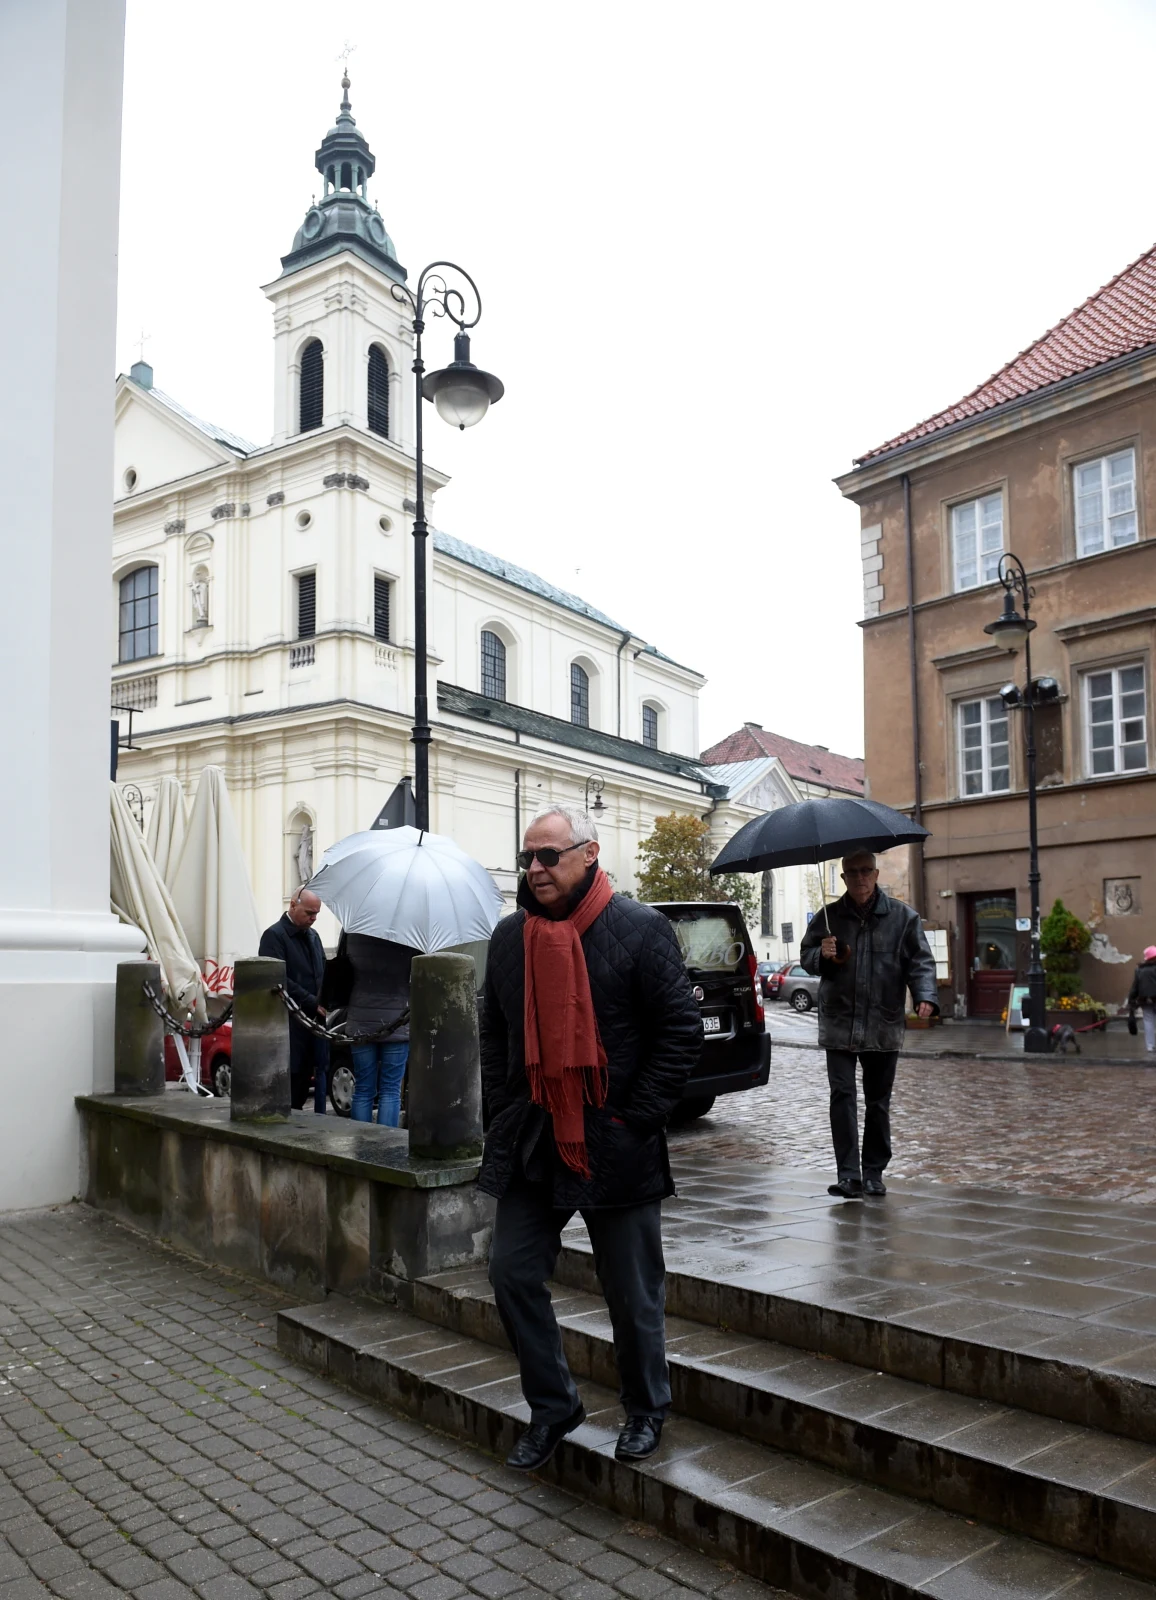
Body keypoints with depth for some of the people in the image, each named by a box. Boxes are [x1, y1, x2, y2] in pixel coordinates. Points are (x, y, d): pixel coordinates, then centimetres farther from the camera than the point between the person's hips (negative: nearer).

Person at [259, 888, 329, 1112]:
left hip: (314, 1018, 7)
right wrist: (312, 1002, -16)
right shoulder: (274, 935, -7)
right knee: (291, 1076, -6)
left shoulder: (312, 935, 17)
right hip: (290, 1021, -7)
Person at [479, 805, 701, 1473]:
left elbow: (682, 1031, -10)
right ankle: (553, 1408, 26)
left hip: (615, 1145, -5)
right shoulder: (511, 936, 6)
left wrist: (637, 1117, -13)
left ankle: (646, 1411, 31)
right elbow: (495, 1034, 15)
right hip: (531, 1143, 5)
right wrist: (505, 1113, 6)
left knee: (634, 1293, 8)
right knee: (513, 1274, 6)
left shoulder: (640, 929, -10)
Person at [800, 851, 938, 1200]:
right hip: (839, 1024, 0)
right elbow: (806, 956, 11)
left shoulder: (902, 916, 2)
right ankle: (848, 1174, -5)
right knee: (842, 1095, -8)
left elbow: (920, 960, 0)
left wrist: (925, 996, -16)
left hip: (884, 1026, 0)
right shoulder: (828, 917, 4)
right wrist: (822, 956, -12)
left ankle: (874, 1173, 21)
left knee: (878, 1102, 9)